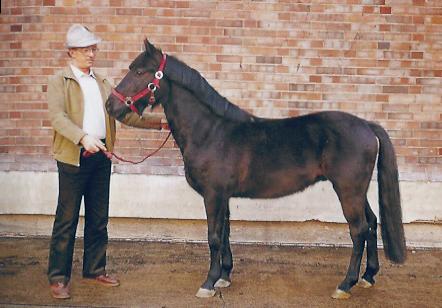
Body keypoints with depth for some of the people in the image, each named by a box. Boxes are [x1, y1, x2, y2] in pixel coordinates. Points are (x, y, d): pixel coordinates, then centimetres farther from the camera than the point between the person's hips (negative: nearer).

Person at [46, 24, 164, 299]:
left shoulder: (102, 83, 16)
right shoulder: (59, 81, -1)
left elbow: (124, 113, 14)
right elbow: (57, 116, -16)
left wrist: (157, 122, 3)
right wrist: (83, 137, -32)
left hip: (101, 156, 6)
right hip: (73, 156, -6)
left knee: (99, 219, 12)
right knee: (67, 219, 0)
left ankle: (95, 269, 25)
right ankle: (58, 277, 10)